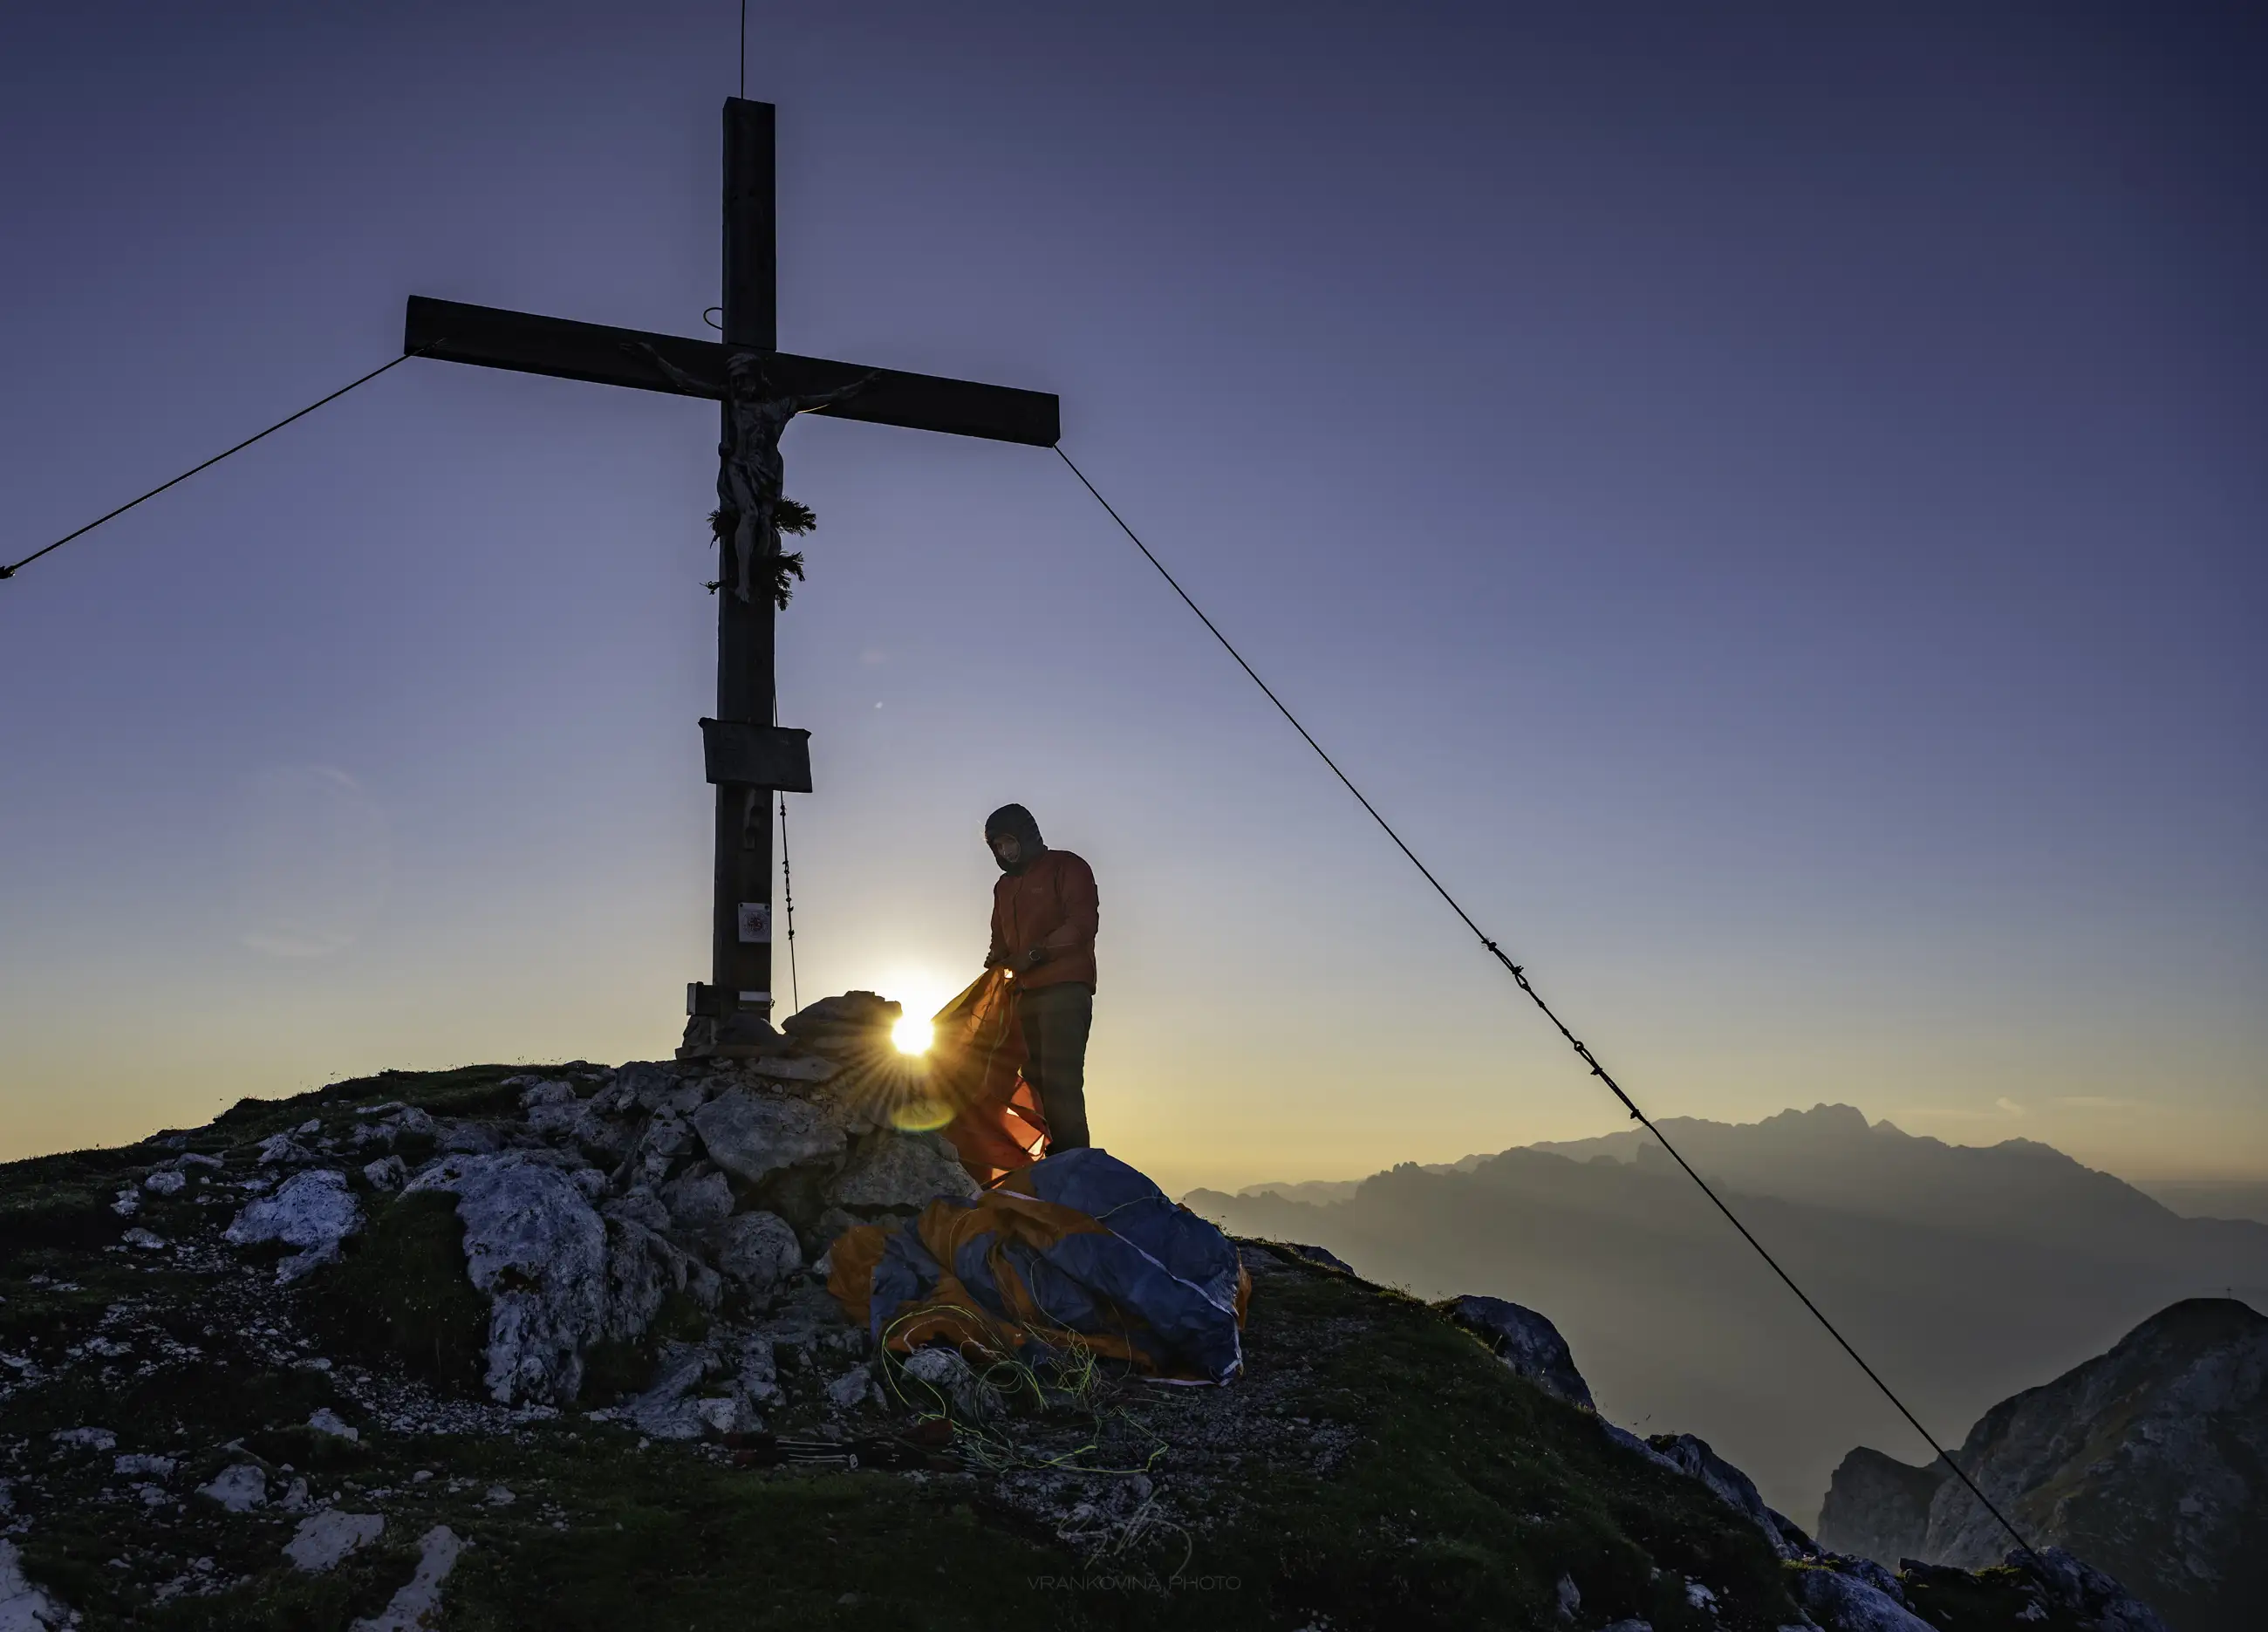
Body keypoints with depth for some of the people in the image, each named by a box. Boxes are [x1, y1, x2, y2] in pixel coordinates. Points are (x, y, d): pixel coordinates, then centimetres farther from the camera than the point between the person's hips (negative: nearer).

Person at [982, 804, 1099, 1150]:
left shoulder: (1065, 867, 4)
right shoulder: (1004, 887, 27)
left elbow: (1082, 924, -8)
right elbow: (1001, 937, 30)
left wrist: (1034, 954, -14)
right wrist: (998, 957, 6)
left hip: (1065, 988, -7)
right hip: (1025, 993, 8)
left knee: (1059, 1080, -18)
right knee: (1036, 1079, 0)